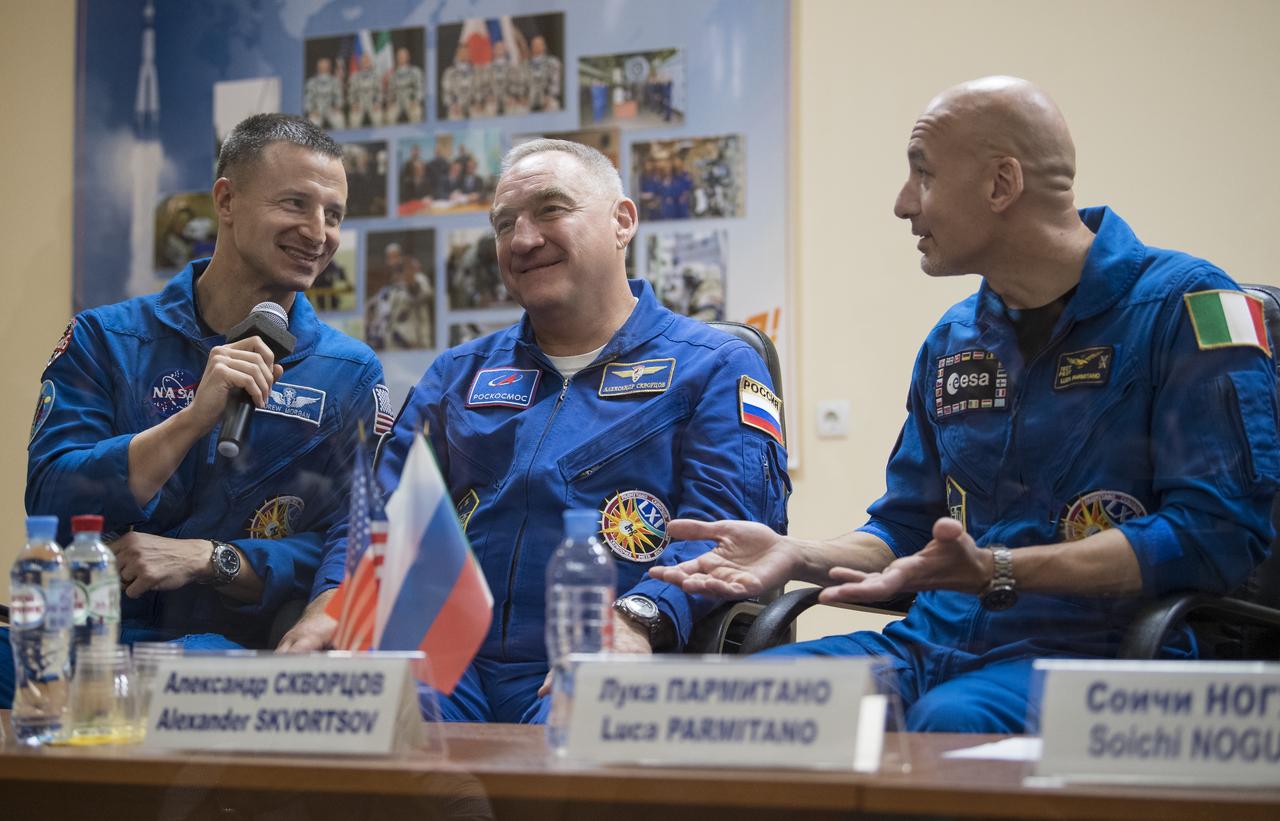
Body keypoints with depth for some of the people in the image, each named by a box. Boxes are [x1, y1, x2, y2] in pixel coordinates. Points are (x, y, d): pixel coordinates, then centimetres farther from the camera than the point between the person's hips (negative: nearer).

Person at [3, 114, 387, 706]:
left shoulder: (351, 374, 10)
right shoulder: (104, 340, 8)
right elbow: (49, 502, -4)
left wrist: (205, 558, -12)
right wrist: (194, 418, -16)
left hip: (245, 650, 0)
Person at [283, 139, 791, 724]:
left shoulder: (714, 368, 9)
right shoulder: (458, 374, 26)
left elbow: (729, 524, -6)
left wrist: (638, 621, -25)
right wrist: (337, 600, -7)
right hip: (450, 668, 4)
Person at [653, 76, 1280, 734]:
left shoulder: (1185, 306, -4)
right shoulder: (953, 341, 19)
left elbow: (1217, 532, -14)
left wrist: (995, 572, -22)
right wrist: (799, 557, 4)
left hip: (1093, 649, -6)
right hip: (937, 644, 7)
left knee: (951, 723, -39)